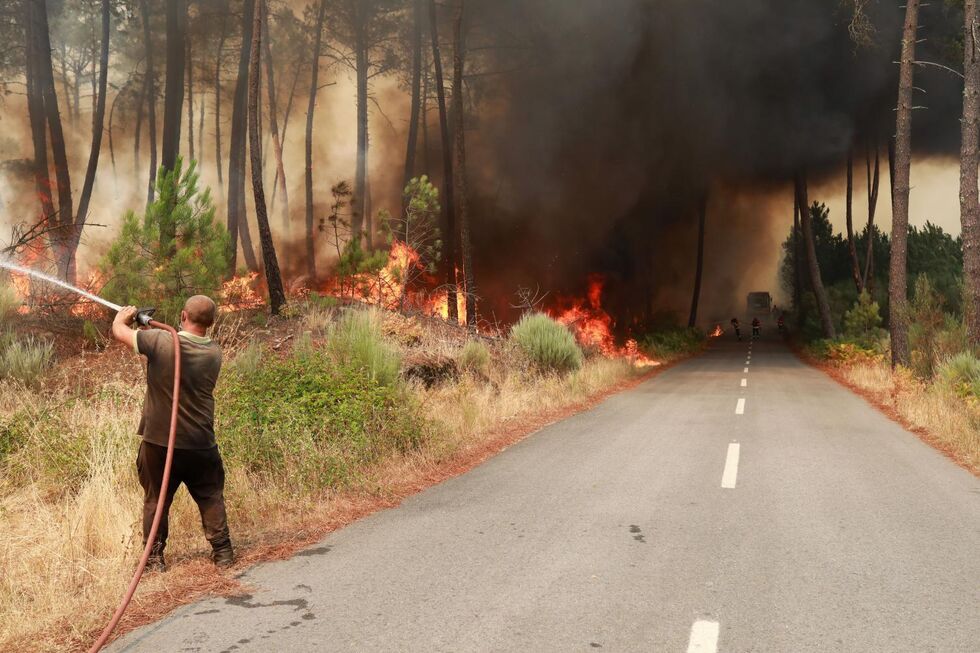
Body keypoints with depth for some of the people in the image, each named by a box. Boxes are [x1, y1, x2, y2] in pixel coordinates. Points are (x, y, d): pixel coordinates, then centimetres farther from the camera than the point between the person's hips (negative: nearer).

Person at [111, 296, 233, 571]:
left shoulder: (160, 341, -16)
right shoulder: (214, 352, -4)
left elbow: (119, 331, -5)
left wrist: (124, 315, 17)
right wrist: (155, 326, 17)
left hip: (159, 442, -2)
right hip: (200, 444, 2)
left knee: (155, 500, 14)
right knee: (211, 498, 15)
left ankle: (154, 558, 19)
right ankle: (222, 552, 18)